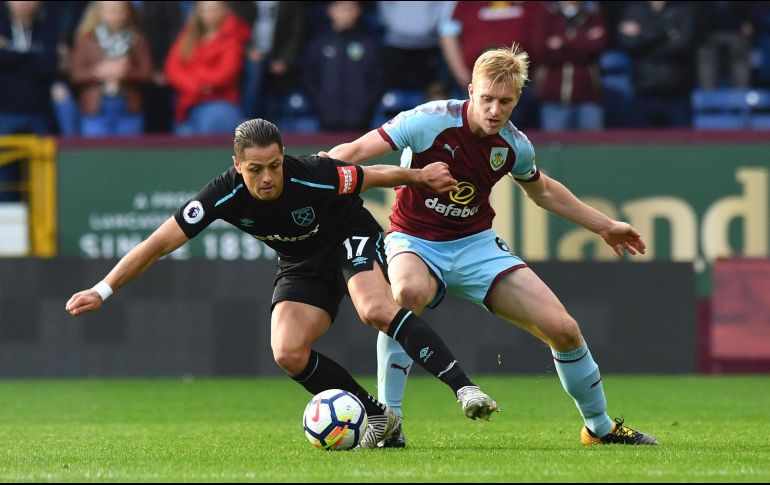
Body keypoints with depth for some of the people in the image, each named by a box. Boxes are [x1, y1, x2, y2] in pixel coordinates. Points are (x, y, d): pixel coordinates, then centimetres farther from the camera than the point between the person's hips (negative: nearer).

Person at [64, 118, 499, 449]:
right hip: (302, 266, 4)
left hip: (352, 238, -4)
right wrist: (102, 291, -24)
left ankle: (464, 389, -36)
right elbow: (158, 244, -22)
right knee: (288, 353, -19)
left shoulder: (314, 176, -32)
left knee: (377, 309, -34)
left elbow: (372, 176, -12)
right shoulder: (226, 195, -26)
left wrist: (421, 176, 0)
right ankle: (379, 417, -4)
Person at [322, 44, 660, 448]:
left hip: (476, 246, 4)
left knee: (563, 329, -7)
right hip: (416, 243, -4)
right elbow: (355, 151, -20)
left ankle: (599, 427, 19)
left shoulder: (515, 145, -4)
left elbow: (541, 191, 19)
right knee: (409, 292, -41)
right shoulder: (430, 121, -20)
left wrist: (604, 226, 24)